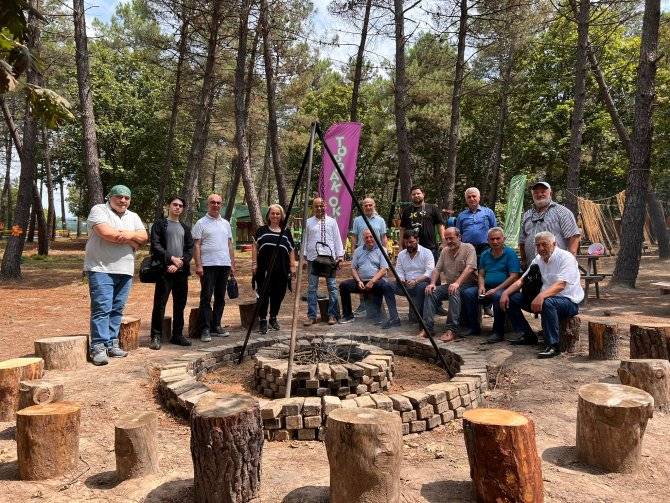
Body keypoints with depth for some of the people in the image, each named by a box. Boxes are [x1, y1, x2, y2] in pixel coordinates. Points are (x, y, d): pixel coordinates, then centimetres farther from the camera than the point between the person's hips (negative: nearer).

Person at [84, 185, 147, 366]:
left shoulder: (133, 217, 18)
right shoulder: (99, 210, -1)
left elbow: (143, 237, 7)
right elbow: (105, 232, -17)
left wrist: (130, 234, -14)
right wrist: (131, 241, -7)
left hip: (125, 270, 6)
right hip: (101, 269, -6)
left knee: (117, 309, 9)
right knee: (102, 308, -9)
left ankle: (111, 344, 16)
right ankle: (98, 347, -6)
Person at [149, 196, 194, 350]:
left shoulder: (185, 228, 18)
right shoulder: (159, 224, 5)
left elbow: (190, 249, 9)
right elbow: (155, 246, -5)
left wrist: (180, 263, -7)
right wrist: (171, 258, -14)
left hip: (181, 271, 5)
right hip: (164, 270, -4)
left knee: (180, 304, 8)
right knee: (160, 304, -5)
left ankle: (177, 335, 17)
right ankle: (156, 336, 2)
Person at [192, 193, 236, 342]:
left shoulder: (225, 223, 16)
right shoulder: (201, 223, -1)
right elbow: (196, 245, -6)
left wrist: (232, 264, 13)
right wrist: (198, 265, -15)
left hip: (224, 265, 6)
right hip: (208, 265, -6)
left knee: (220, 298, 10)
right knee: (206, 298, -4)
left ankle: (216, 326, 20)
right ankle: (205, 329, 0)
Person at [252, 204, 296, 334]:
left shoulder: (286, 232, 13)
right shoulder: (262, 230, 9)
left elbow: (291, 250, 14)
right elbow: (255, 247, 7)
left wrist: (292, 266, 7)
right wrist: (254, 263, -1)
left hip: (281, 270, 2)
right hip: (264, 269, -2)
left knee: (278, 295, 7)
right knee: (264, 295, -2)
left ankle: (273, 318, 24)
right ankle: (262, 320, 6)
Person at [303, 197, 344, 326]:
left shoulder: (332, 221, 8)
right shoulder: (308, 222, 10)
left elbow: (337, 239, 8)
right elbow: (305, 241, 12)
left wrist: (340, 257, 2)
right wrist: (304, 257, 6)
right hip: (313, 258, 1)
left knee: (332, 286, 0)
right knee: (312, 287, 1)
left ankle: (332, 315, 9)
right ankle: (312, 316, 8)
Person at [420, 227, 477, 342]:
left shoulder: (468, 248, -5)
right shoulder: (445, 251, 15)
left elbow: (469, 268, -19)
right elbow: (437, 269, 11)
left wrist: (457, 283, -32)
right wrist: (432, 283, -9)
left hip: (466, 284, -6)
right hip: (449, 284, 6)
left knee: (454, 293, -36)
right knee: (431, 292, -19)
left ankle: (452, 330, -35)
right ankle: (427, 327, -23)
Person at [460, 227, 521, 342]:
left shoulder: (510, 253, -2)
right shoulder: (485, 255, 16)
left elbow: (514, 277, -10)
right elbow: (481, 274, 17)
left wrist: (496, 289, -18)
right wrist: (481, 286, -5)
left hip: (504, 288, -5)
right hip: (487, 288, 5)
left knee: (498, 296, -38)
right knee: (467, 293, -18)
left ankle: (498, 333, -26)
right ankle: (474, 327, -9)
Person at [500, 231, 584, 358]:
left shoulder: (566, 257, -14)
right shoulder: (538, 259, 11)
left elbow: (560, 285, -29)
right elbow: (522, 280, 10)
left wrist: (541, 296, -46)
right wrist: (506, 292, -7)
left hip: (568, 301, -8)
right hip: (544, 296, 8)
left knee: (547, 302, -41)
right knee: (512, 298, -3)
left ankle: (553, 345, -31)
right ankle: (528, 335, 7)